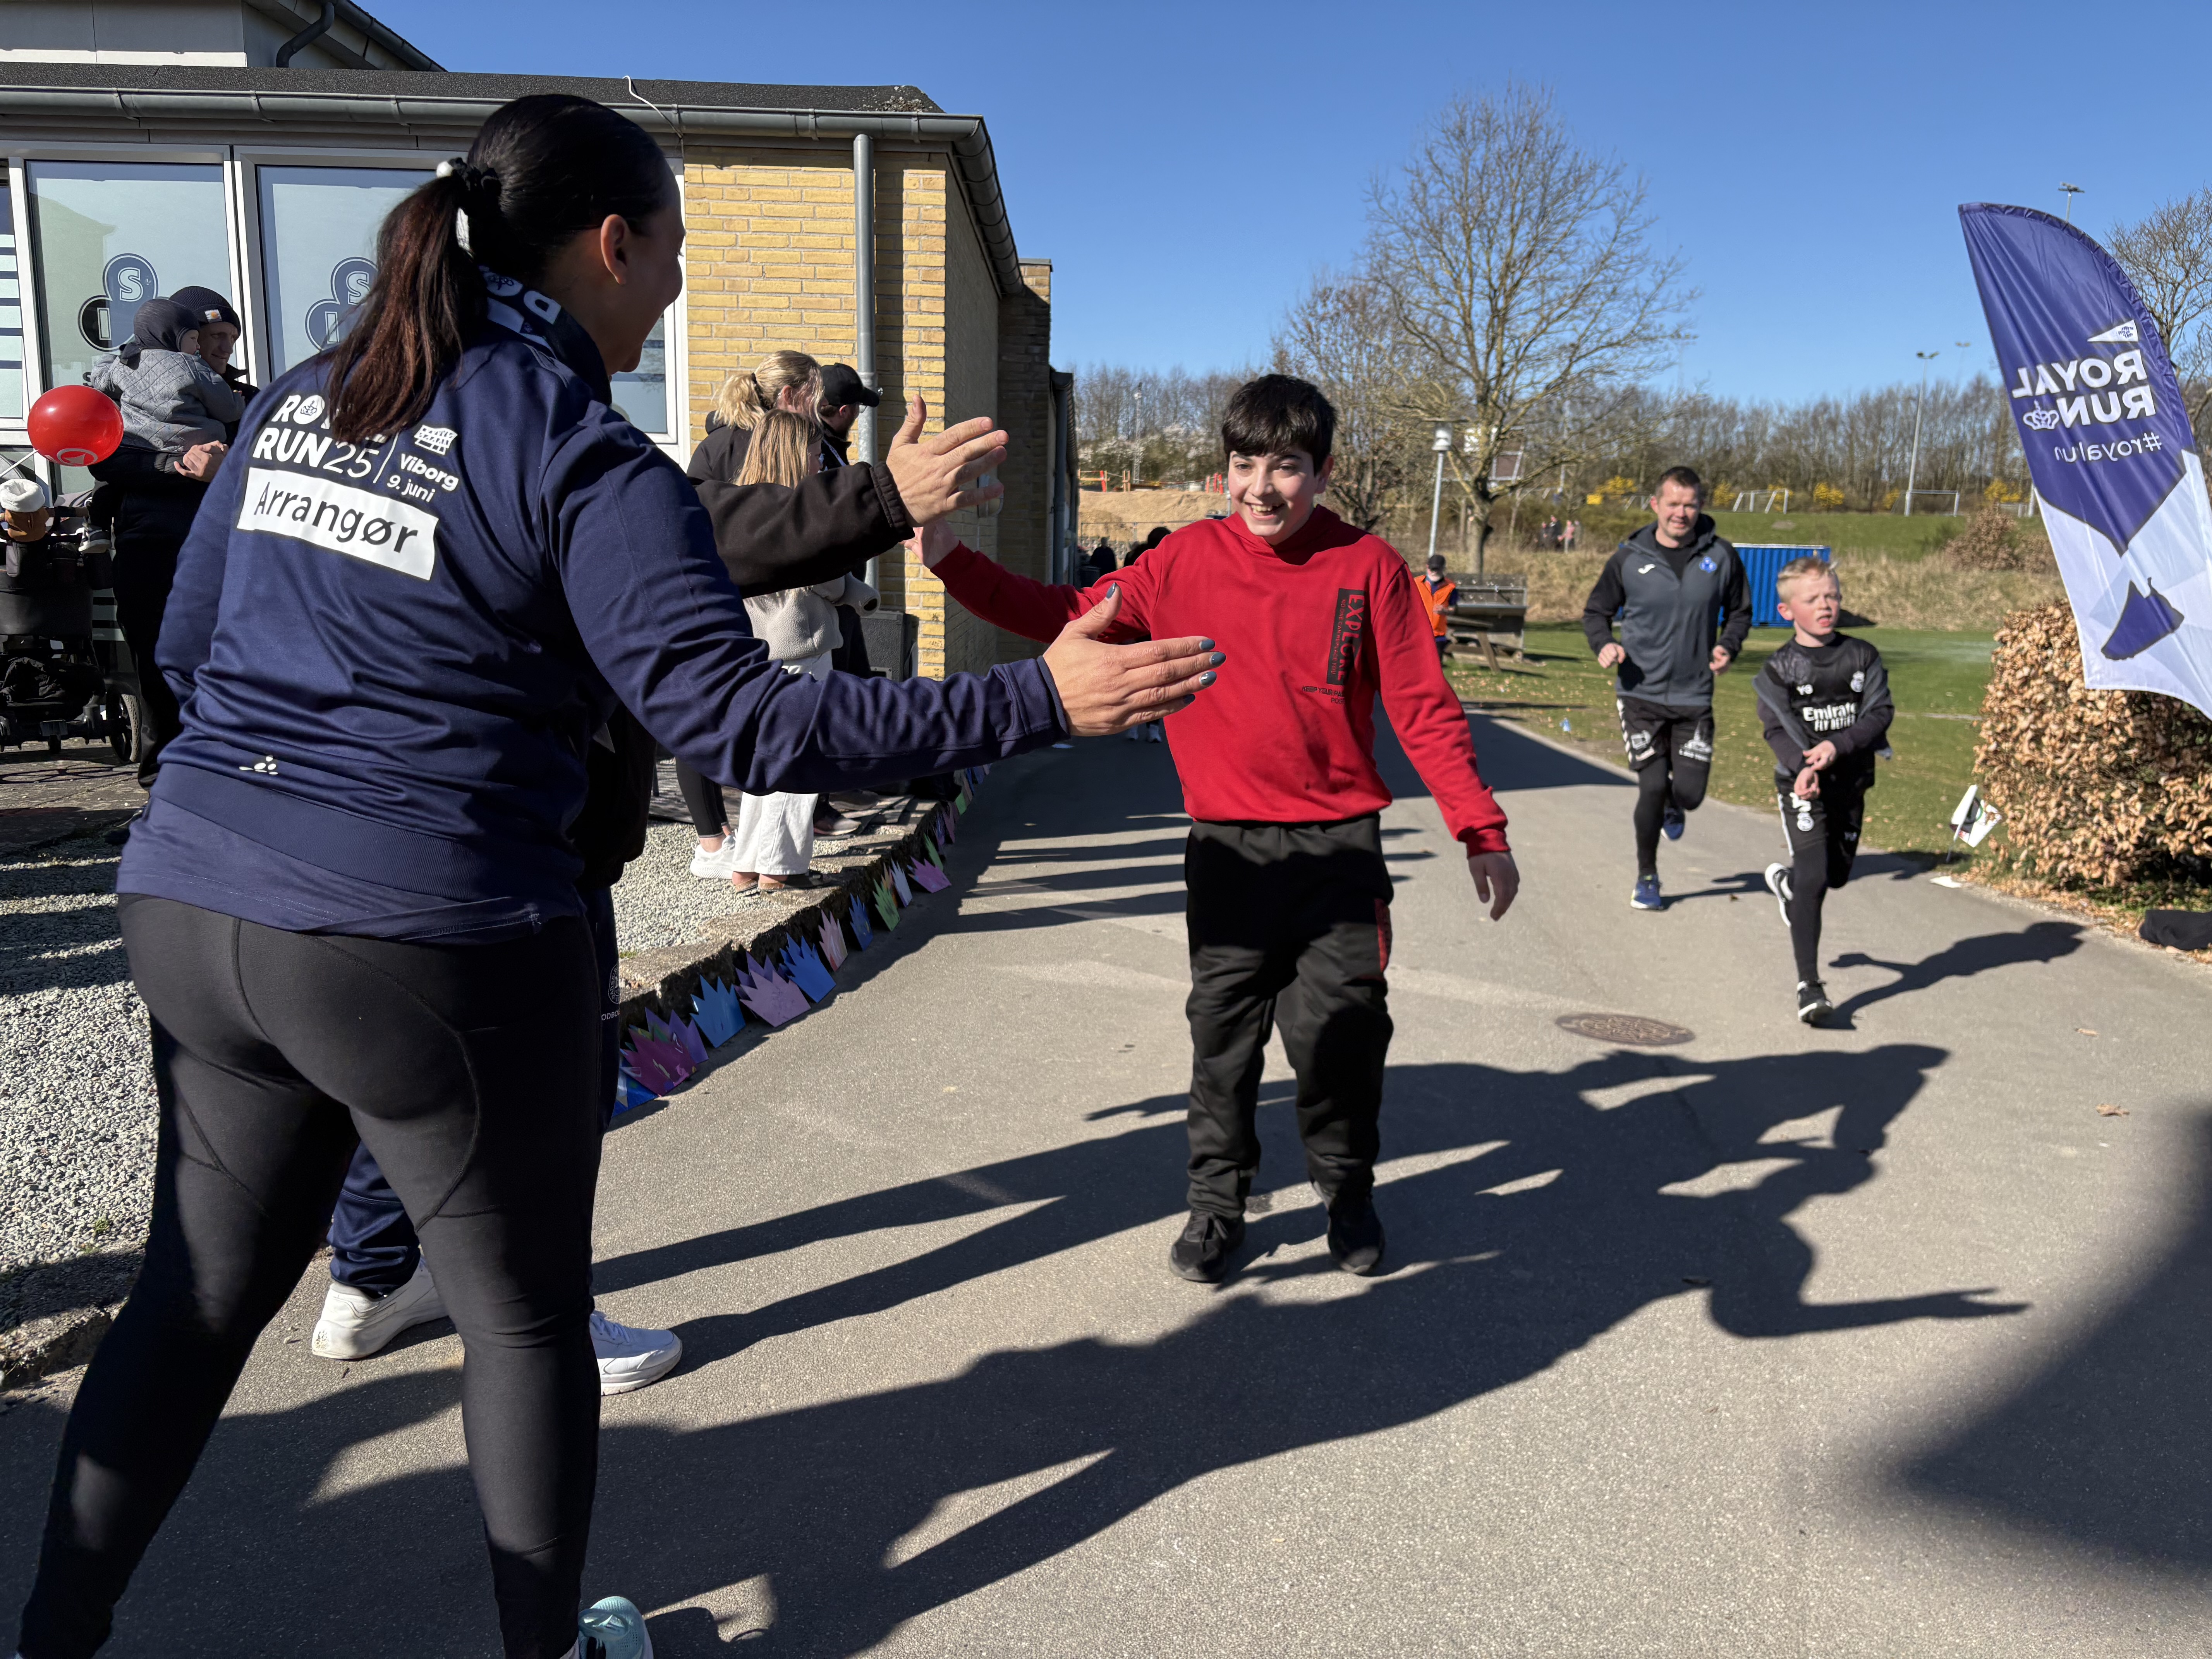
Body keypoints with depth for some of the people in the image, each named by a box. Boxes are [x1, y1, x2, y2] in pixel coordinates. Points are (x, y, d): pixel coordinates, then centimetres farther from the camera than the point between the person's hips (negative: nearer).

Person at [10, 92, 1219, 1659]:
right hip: (430, 949, -6)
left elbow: (188, 644, 17)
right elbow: (744, 722, -20)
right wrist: (1041, 700, -19)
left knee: (201, 1292, 23)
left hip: (192, 907, 7)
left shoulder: (302, 396, 11)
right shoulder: (588, 459, -11)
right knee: (527, 1317, 14)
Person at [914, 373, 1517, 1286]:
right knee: (1222, 1030, 9)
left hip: (1340, 845, -1)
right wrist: (949, 559, -6)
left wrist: (1481, 831, -4)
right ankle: (1216, 1200, 27)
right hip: (1228, 847, 1)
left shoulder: (1367, 567, -4)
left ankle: (1349, 1192, 28)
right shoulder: (1188, 561, 0)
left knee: (1338, 1029, 3)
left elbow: (1425, 708, -2)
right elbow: (1070, 618, 2)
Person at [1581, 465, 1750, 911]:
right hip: (1640, 694, -1)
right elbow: (1596, 611, 8)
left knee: (1690, 794, -2)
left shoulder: (1720, 555, 0)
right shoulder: (1630, 557, -3)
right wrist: (1605, 644, -13)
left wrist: (1729, 647, -7)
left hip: (1694, 697, 1)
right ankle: (1647, 878, 18)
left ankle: (1672, 807, 40)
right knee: (1652, 788, -5)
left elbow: (1740, 611, 13)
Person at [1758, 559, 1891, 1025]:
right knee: (1814, 878, -13)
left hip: (1851, 780, 4)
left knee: (1838, 873, 17)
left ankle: (1785, 882, 53)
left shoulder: (1863, 657, 2)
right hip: (1802, 784, -4)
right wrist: (1802, 768, -32)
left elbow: (1880, 713, -5)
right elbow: (1776, 728, -13)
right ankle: (1809, 986, -10)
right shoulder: (1779, 668, -5)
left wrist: (1837, 747, -22)